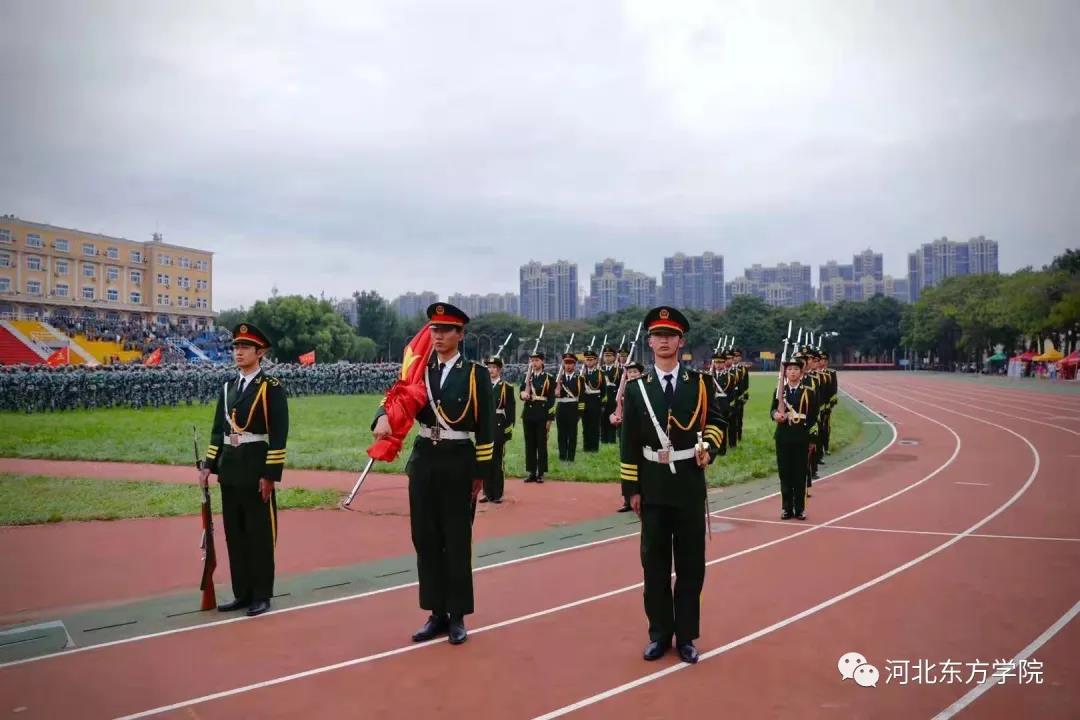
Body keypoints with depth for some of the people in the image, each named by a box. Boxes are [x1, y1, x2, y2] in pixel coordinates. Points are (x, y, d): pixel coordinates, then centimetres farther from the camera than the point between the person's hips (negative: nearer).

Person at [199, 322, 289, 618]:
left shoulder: (271, 387, -7)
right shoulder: (228, 387, 13)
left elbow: (279, 434, -12)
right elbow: (218, 430, 16)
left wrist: (271, 474, -16)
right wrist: (209, 465, 8)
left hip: (257, 469, -7)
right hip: (230, 470, 7)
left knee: (260, 534, 1)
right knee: (234, 534, 11)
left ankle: (261, 596, 11)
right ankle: (242, 593, 22)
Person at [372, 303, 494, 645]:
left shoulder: (476, 374, -3)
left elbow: (486, 427, -4)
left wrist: (481, 472, -6)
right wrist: (384, 417, -29)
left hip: (458, 462, -4)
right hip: (424, 460, 4)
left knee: (457, 541, 3)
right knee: (426, 540, 9)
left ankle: (458, 616, 15)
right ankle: (437, 613, 20)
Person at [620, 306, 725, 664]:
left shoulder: (700, 383, 3)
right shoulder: (636, 387, 2)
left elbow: (714, 420, 13)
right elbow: (629, 442, 2)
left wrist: (709, 447, -9)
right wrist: (632, 488, -1)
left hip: (689, 484, 0)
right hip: (653, 486, 0)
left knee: (690, 564, 5)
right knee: (655, 564, 6)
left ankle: (686, 635, 16)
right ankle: (659, 634, 17)